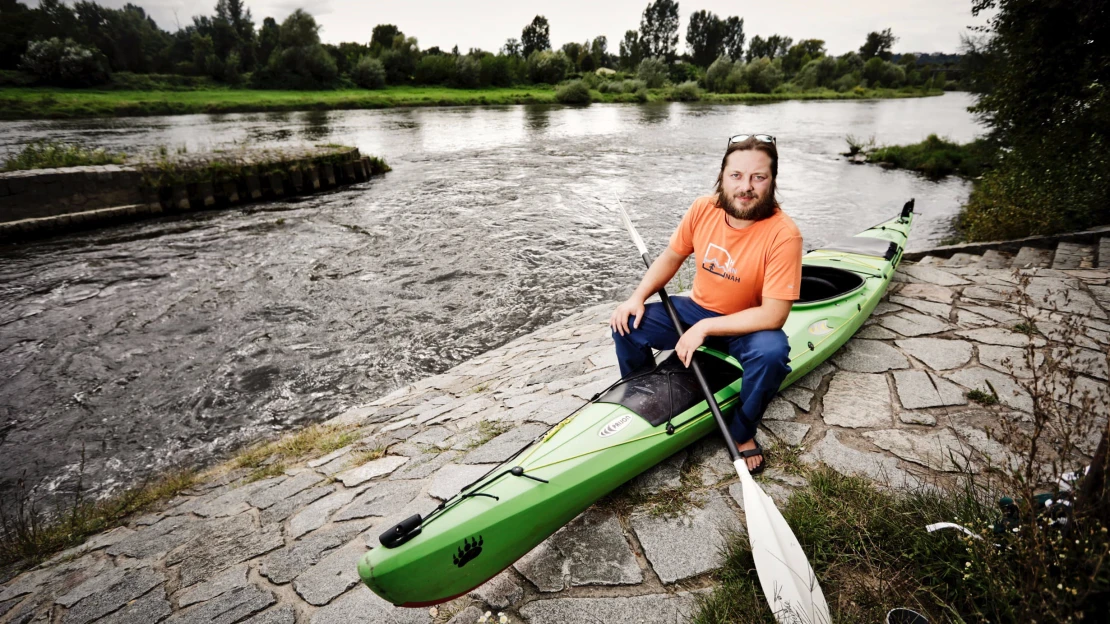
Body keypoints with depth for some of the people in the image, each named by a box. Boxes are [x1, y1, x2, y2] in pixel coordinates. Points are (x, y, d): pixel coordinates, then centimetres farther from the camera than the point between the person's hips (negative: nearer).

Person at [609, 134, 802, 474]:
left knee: (771, 351, -35)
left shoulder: (783, 234, -25)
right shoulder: (703, 209, -12)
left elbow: (773, 315, -26)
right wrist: (636, 298, -11)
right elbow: (670, 258, 3)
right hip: (697, 309, 4)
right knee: (626, 325, -13)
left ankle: (742, 433, -4)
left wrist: (704, 329, -28)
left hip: (749, 325, -3)